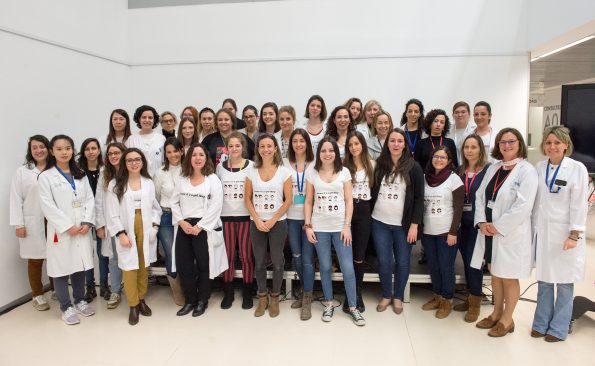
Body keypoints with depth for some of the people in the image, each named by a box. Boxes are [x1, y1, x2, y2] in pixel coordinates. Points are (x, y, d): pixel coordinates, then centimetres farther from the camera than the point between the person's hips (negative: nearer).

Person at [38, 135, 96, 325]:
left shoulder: (81, 175, 12)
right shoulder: (46, 176, -2)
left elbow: (89, 199, 7)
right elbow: (48, 206, -9)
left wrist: (87, 222, -7)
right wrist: (67, 226, -14)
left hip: (82, 229, 4)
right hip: (60, 231, -4)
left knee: (80, 266, 12)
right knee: (61, 268, 4)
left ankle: (80, 300, 29)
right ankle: (66, 307, 17)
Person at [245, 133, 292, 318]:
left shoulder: (283, 171, -4)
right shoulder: (252, 172, 2)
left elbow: (288, 200, -6)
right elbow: (247, 198, 3)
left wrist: (272, 221, -11)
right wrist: (257, 220, -8)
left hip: (278, 223, -2)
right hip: (256, 223, 2)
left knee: (277, 262, 7)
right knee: (259, 262, 10)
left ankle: (274, 298, 24)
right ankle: (262, 297, 27)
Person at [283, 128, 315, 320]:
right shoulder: (284, 163, 6)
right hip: (291, 217, 2)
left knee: (307, 258, -3)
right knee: (296, 257, 10)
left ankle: (307, 300, 7)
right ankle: (305, 291, 30)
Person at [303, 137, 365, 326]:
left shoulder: (344, 172, 1)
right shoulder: (313, 174, 3)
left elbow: (349, 201, 0)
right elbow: (308, 202, 4)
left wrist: (347, 226, -7)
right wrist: (308, 226, -3)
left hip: (340, 227, -1)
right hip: (319, 228, 1)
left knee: (348, 268, -1)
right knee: (325, 267, 10)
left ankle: (353, 307, 14)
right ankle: (329, 304, 26)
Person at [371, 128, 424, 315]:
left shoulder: (413, 167, -4)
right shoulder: (380, 165, 4)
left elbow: (419, 198, -5)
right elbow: (372, 191, 9)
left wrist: (414, 224, -10)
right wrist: (368, 216, 5)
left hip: (403, 224, -2)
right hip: (380, 222, 2)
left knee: (402, 262, 8)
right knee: (384, 262, 7)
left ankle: (398, 297, 28)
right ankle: (386, 295, 27)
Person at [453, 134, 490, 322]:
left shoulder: (488, 169, -8)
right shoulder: (460, 170, 9)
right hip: (462, 222, 5)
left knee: (473, 260, -1)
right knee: (466, 259, 12)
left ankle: (475, 302, 14)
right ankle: (470, 297, 27)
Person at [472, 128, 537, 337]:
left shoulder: (526, 170, -9)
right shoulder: (493, 168, 11)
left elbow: (523, 206, -18)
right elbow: (480, 195, 8)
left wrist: (498, 227, -16)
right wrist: (482, 222, -6)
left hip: (511, 234, -6)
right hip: (489, 231, 6)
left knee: (509, 278, 7)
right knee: (495, 275, 17)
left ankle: (507, 320, 24)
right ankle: (496, 314, 34)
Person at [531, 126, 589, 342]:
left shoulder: (577, 168, -7)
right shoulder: (539, 168, 5)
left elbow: (579, 204, -9)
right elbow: (535, 201, 8)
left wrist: (574, 235, -12)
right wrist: (534, 229, 7)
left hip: (565, 233, -3)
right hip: (542, 231, 4)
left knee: (564, 282, 6)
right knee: (543, 279, 12)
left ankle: (559, 328, 20)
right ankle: (541, 323, 25)